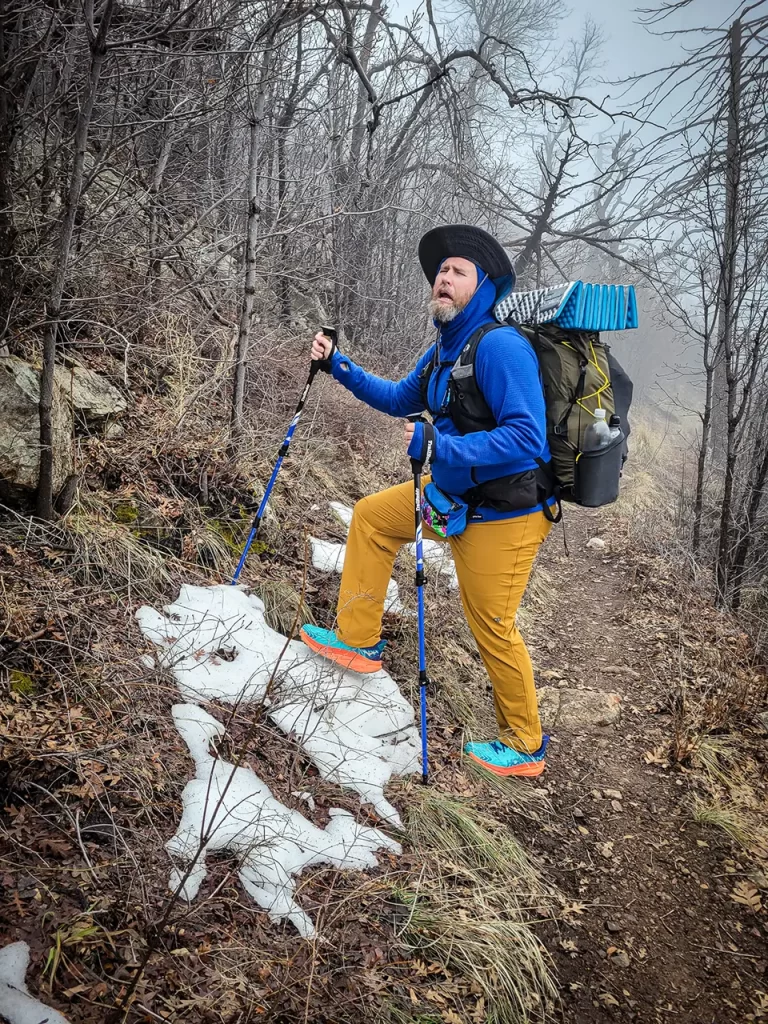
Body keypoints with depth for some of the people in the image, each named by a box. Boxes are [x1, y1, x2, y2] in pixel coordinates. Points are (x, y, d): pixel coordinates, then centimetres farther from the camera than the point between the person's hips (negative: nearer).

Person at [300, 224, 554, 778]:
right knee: (370, 515, 15)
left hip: (503, 513, -9)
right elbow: (400, 400, 22)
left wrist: (439, 446, -33)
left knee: (493, 627, 0)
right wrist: (338, 365, 14)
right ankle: (357, 639, 25)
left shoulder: (499, 345, -23)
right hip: (455, 495, 10)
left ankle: (526, 745, 22)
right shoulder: (445, 348, 7)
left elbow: (528, 440, -31)